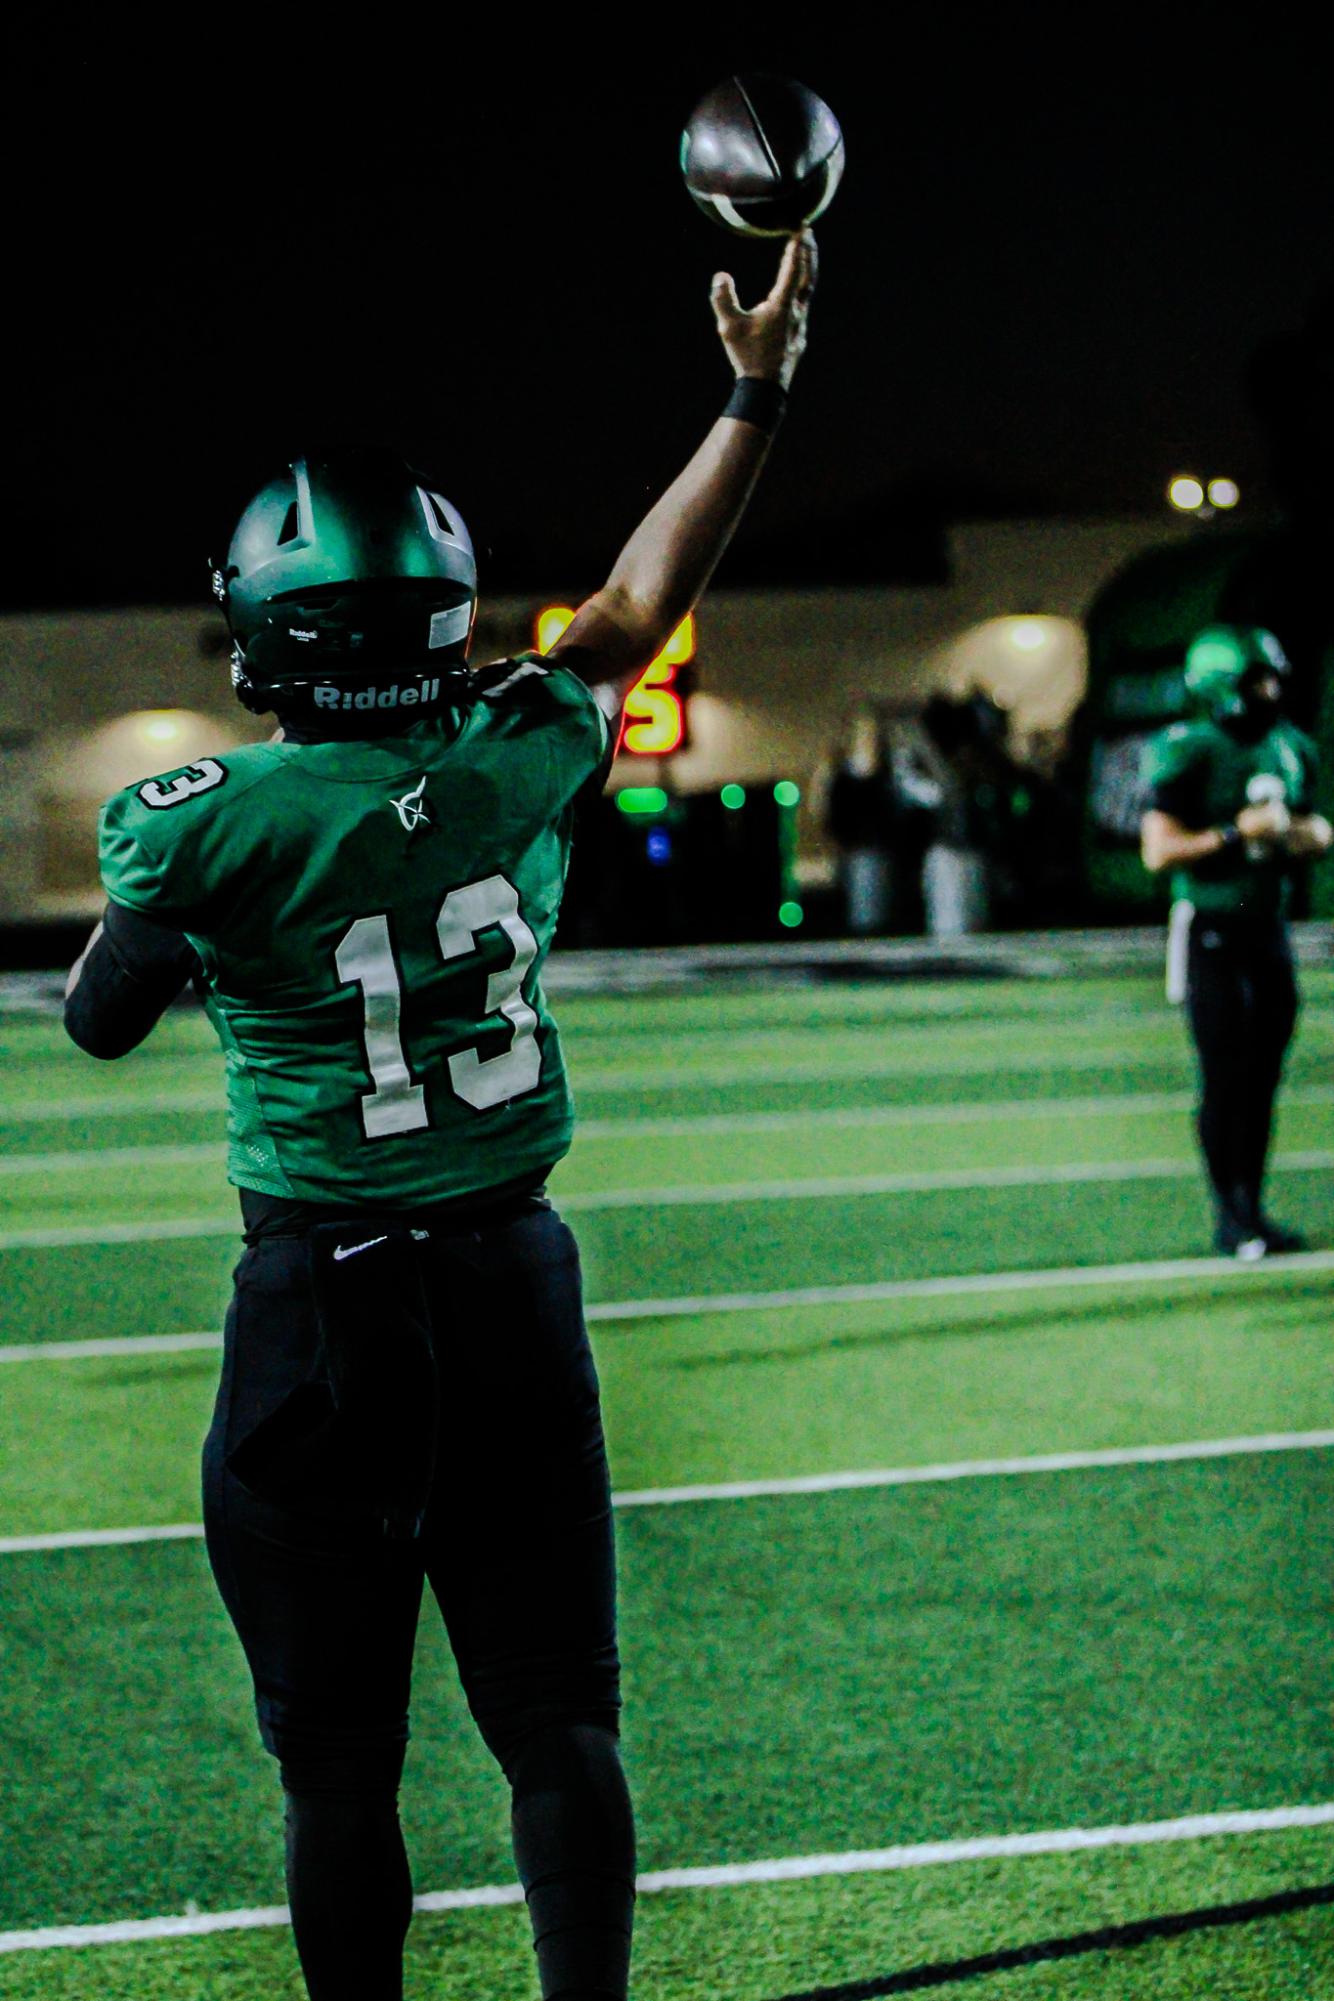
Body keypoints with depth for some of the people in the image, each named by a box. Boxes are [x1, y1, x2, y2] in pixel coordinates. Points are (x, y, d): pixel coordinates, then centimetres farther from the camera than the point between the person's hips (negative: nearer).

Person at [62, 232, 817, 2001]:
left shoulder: (212, 823, -13)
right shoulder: (519, 764, -4)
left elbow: (100, 1023, 1)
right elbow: (640, 604, 12)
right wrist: (755, 392, 25)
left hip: (320, 1302, -2)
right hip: (511, 1274, 3)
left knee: (340, 1752, 8)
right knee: (557, 1716, 11)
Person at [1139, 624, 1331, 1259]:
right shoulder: (1187, 754, -12)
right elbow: (1159, 850, -15)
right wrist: (1236, 833, -21)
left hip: (1269, 928, 6)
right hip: (1213, 936, -6)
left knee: (1263, 1075, 6)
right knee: (1226, 1076, -8)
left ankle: (1251, 1211, 13)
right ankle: (1231, 1219, -1)